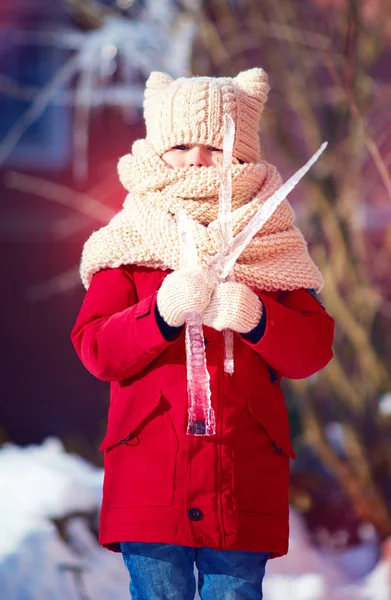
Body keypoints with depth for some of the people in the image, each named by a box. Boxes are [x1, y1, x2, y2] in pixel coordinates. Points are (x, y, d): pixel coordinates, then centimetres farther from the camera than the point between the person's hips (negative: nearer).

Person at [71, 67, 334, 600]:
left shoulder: (271, 246, 10)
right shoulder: (131, 244, 7)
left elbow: (314, 348, 1)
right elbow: (95, 349, -3)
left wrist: (254, 317, -19)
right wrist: (162, 313, -19)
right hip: (150, 479, -1)